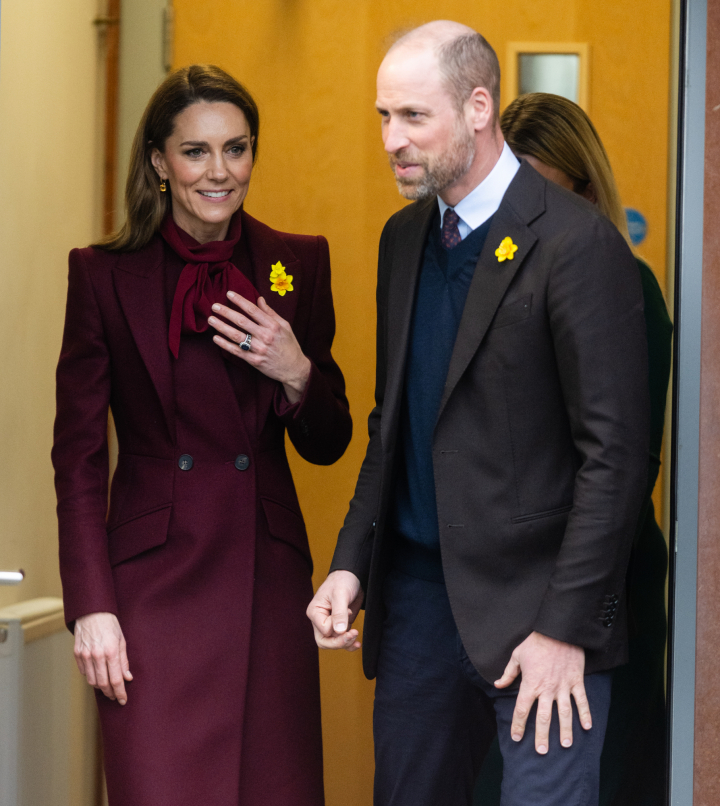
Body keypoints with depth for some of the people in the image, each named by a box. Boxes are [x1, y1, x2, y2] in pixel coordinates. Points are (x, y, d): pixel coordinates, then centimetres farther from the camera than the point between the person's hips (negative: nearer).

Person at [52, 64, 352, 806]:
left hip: (267, 581, 2)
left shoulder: (299, 265, 7)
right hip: (153, 584, -2)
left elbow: (327, 445, 11)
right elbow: (78, 454, 0)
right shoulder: (105, 275, 0)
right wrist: (91, 607, -6)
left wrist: (296, 374, -9)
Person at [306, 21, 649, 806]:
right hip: (418, 590, 7)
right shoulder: (404, 238, 12)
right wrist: (351, 564, 8)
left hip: (531, 601, -7)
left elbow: (614, 453, -14)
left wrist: (566, 628, -15)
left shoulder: (576, 242, -12)